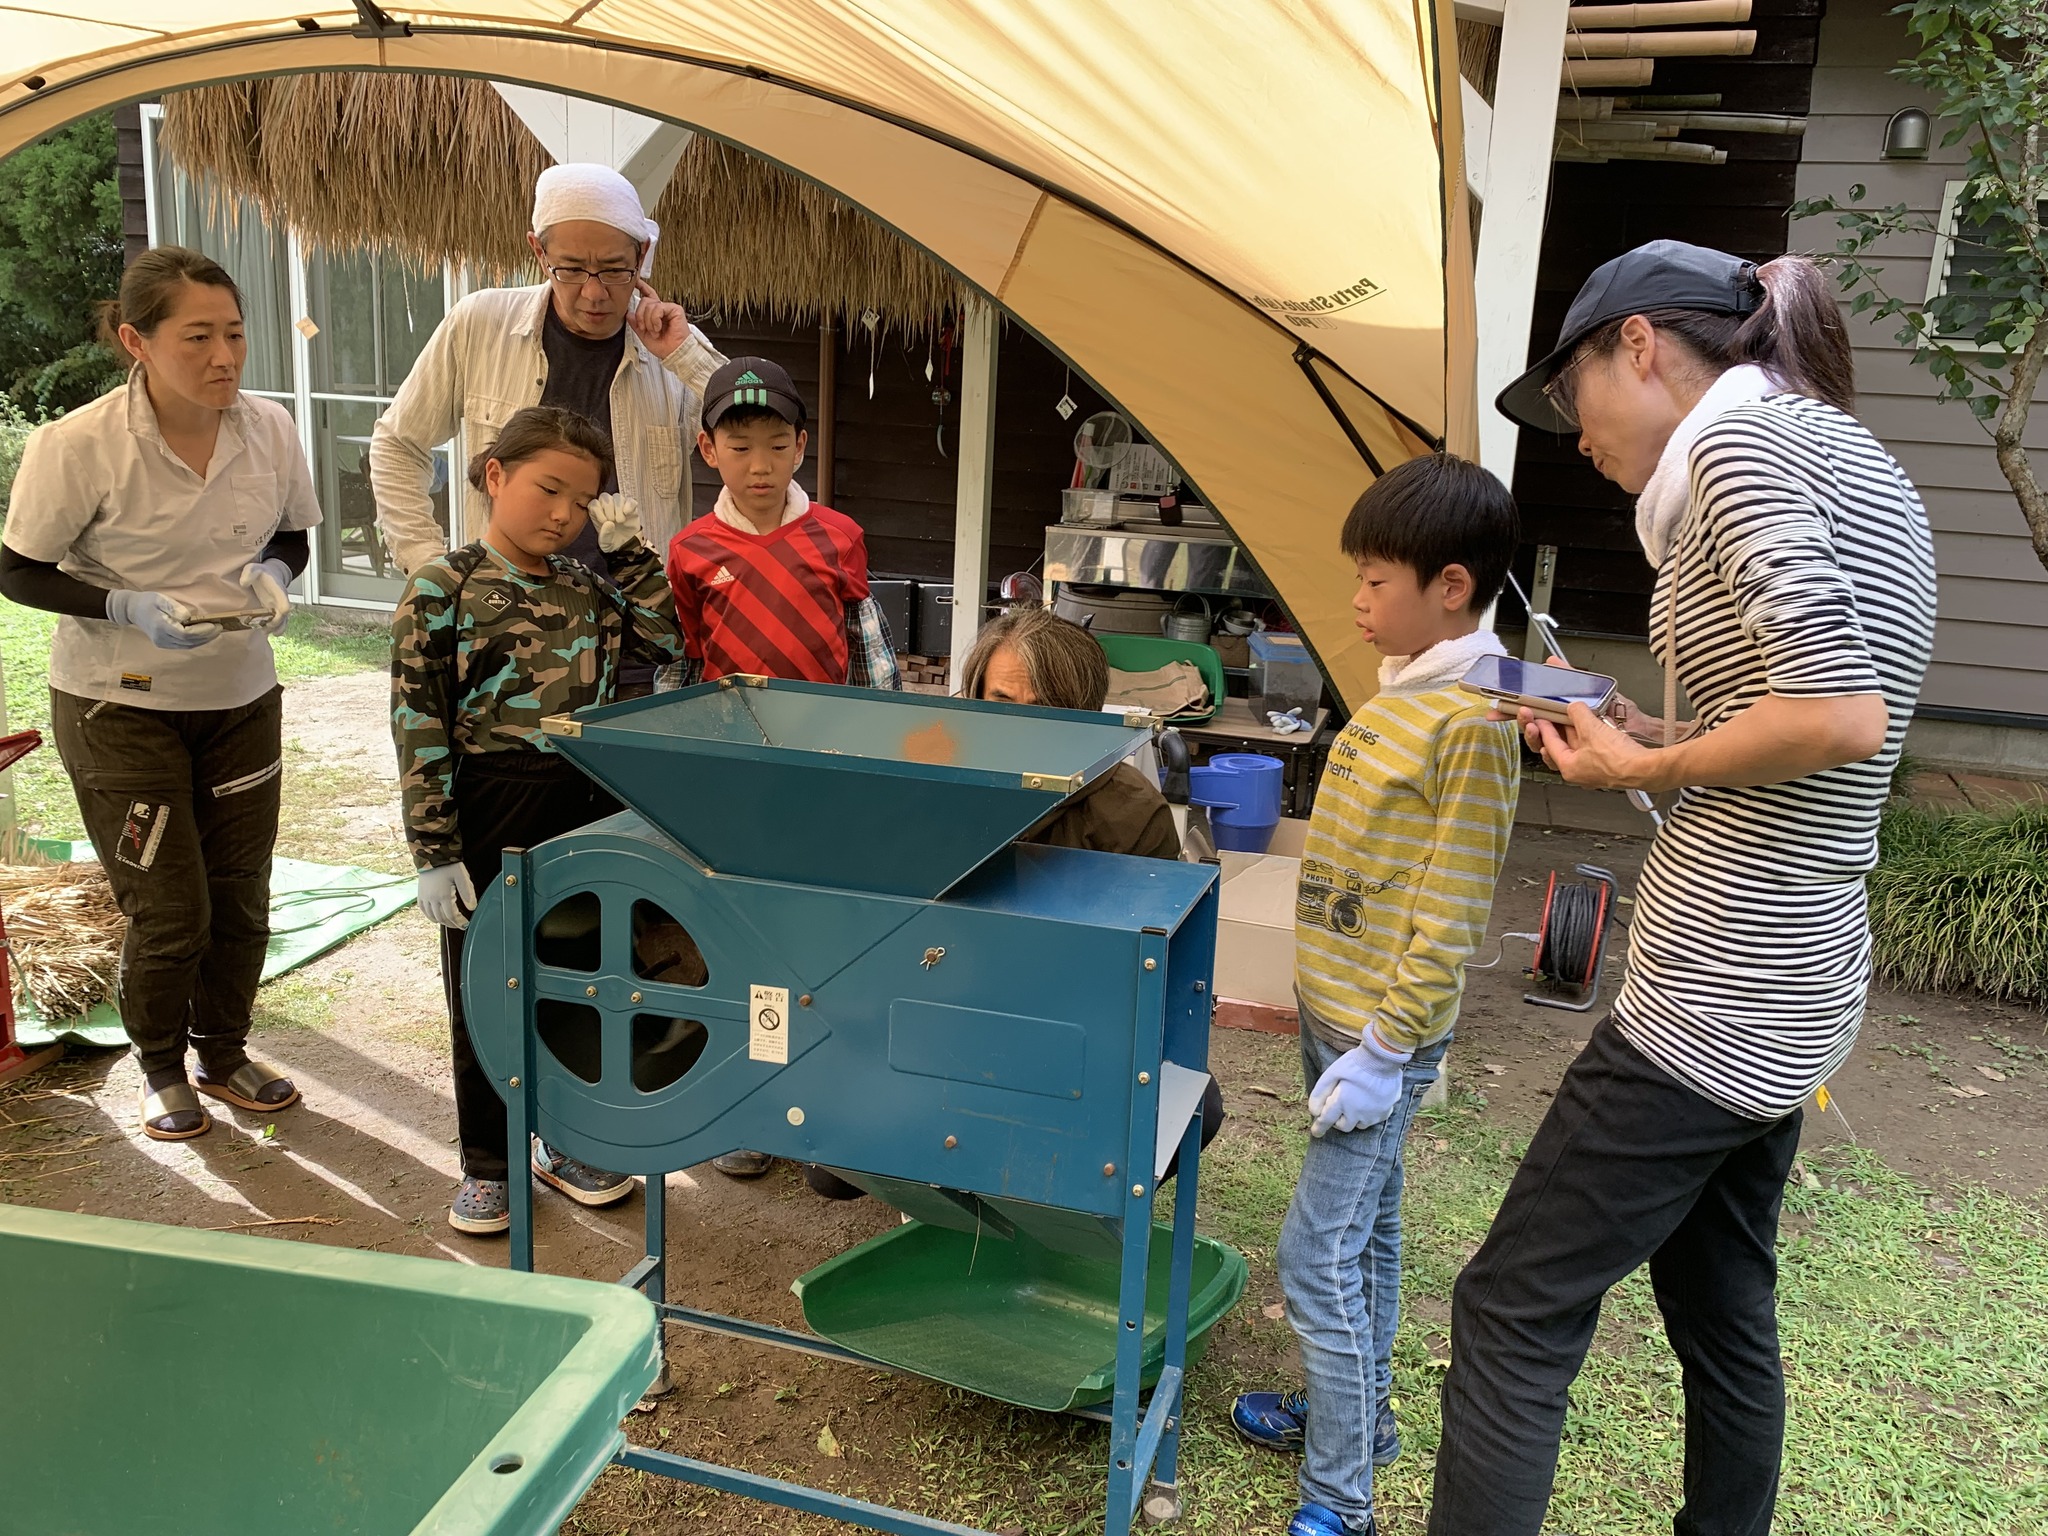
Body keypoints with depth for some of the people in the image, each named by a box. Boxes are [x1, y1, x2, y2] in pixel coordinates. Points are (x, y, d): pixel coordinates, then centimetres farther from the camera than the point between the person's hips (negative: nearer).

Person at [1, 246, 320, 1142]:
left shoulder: (270, 429, -7)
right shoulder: (78, 446, -19)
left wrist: (272, 575, -14)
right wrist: (129, 609, -25)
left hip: (240, 698, 4)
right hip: (119, 706, -4)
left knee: (240, 897, 12)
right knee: (170, 912, 0)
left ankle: (224, 1053, 35)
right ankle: (161, 1069, 28)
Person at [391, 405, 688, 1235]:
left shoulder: (588, 582, 6)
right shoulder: (444, 587, -9)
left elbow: (662, 642, 4)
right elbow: (418, 727, -11)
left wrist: (629, 548, 0)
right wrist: (435, 852, -13)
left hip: (587, 808, 4)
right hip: (491, 814, -4)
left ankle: (566, 1141, 34)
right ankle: (486, 1163, 28)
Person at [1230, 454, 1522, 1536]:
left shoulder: (1468, 721, -20)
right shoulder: (1400, 689, 8)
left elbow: (1450, 913, -20)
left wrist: (1383, 1048, -19)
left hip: (1379, 1030, -9)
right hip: (1334, 1009, 9)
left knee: (1318, 1254, -3)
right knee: (1366, 1229, 21)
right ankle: (1354, 1413, 37)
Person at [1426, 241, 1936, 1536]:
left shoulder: (1738, 434, -14)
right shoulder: (1854, 459, 14)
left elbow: (1838, 718, -26)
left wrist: (1644, 771, -12)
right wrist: (1629, 732, 12)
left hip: (1717, 1003, -10)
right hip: (1790, 993, 10)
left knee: (1516, 1310, -2)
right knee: (1724, 1312, 22)